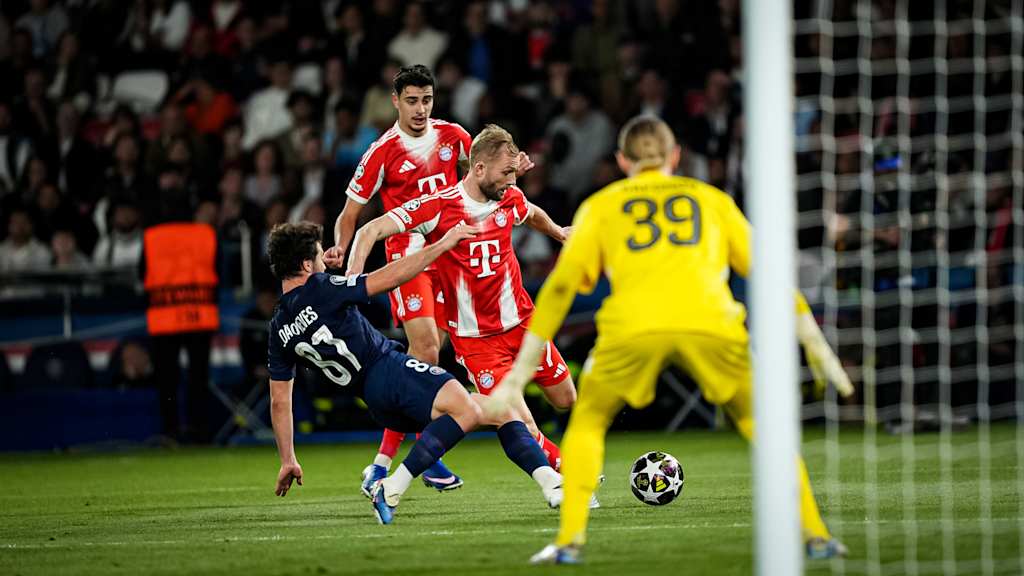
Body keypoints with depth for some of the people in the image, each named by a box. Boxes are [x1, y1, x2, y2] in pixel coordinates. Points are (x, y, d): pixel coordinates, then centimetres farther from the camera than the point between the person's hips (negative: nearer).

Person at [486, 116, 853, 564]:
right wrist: (818, 348, 28)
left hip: (632, 326, -1)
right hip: (710, 322, 1)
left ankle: (570, 539, 9)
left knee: (588, 422, 24)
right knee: (759, 421, 23)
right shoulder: (712, 199, 29)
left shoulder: (601, 205, 27)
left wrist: (521, 371, 17)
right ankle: (814, 534, 13)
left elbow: (561, 285, 17)